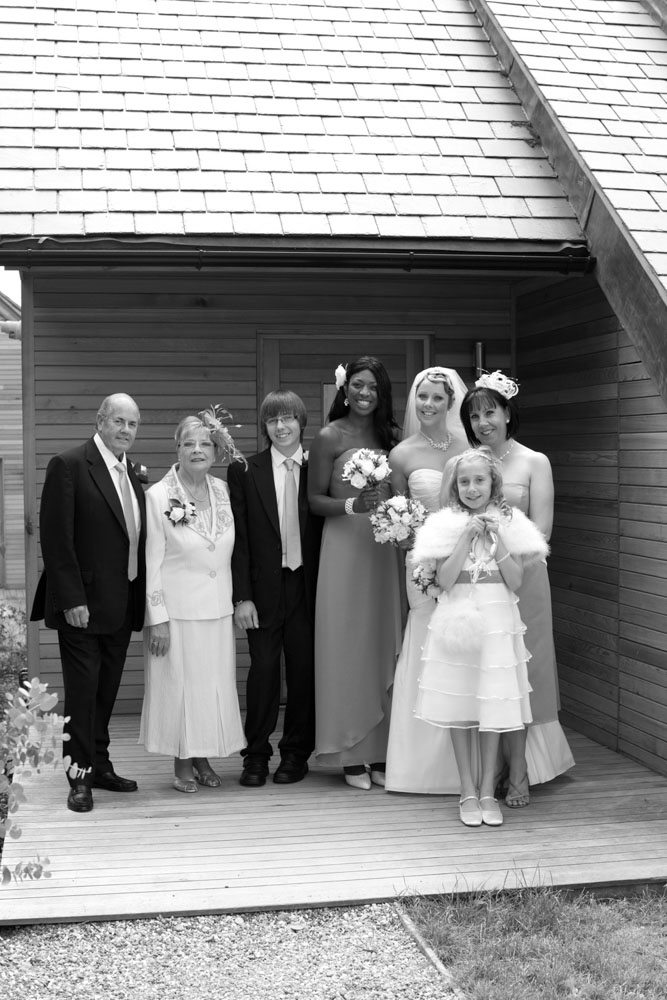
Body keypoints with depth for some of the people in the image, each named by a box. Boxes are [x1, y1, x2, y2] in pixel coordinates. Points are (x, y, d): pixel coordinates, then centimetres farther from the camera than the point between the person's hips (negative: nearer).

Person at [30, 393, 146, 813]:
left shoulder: (132, 474, 12)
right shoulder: (69, 466, -10)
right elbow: (56, 537, -14)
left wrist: (140, 598, 8)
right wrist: (71, 598, -18)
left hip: (121, 605, 7)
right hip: (83, 604, -7)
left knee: (106, 691, 15)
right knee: (82, 690, -1)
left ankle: (100, 765, 26)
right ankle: (80, 777, 9)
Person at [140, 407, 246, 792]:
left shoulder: (223, 490, 2)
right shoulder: (159, 496, -10)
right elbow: (151, 562, -10)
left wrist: (236, 601, 9)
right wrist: (158, 618, -12)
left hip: (218, 609, 4)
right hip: (177, 611, -4)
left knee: (216, 685, 10)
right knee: (180, 684, 5)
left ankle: (204, 760, 24)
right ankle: (183, 764, 20)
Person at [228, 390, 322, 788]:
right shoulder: (245, 472, 1)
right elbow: (240, 538, -1)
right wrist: (242, 596, -6)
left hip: (307, 586, 1)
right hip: (265, 588, -1)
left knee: (304, 668, 6)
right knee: (264, 669, 0)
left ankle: (296, 753, 20)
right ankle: (257, 755, 13)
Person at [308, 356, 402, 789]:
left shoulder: (390, 436, 10)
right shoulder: (330, 437, -2)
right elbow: (315, 499, -3)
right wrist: (349, 505, -19)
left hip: (384, 547, 4)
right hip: (344, 547, -4)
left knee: (383, 645, 5)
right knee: (346, 647, -1)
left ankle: (381, 751, 14)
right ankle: (351, 754, 8)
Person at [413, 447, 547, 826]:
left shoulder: (509, 522, 1)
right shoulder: (447, 523, 0)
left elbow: (515, 581, -4)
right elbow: (444, 580, -8)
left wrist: (495, 538, -13)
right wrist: (467, 538, -14)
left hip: (497, 620, 0)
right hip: (457, 619, 0)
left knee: (494, 706, 3)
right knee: (459, 706, 5)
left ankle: (487, 790, 16)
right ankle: (468, 791, 17)